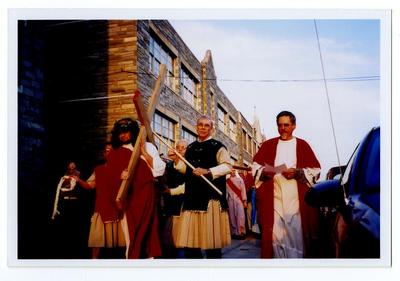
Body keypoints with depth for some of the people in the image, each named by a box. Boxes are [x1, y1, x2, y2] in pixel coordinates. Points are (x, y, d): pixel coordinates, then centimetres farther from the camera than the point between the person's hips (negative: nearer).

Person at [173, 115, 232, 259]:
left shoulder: (217, 146, 1)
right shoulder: (190, 147, 18)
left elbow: (227, 166, -8)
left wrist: (208, 171, -18)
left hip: (211, 196, -5)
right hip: (192, 195, 5)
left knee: (211, 235, -3)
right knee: (189, 236, 5)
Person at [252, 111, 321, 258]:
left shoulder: (302, 145, 8)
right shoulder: (268, 145, 12)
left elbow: (315, 170, 4)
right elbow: (256, 166, 11)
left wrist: (297, 173, -13)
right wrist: (264, 172, -10)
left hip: (296, 199, -1)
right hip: (273, 198, 1)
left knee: (296, 234, -1)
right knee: (276, 234, -2)